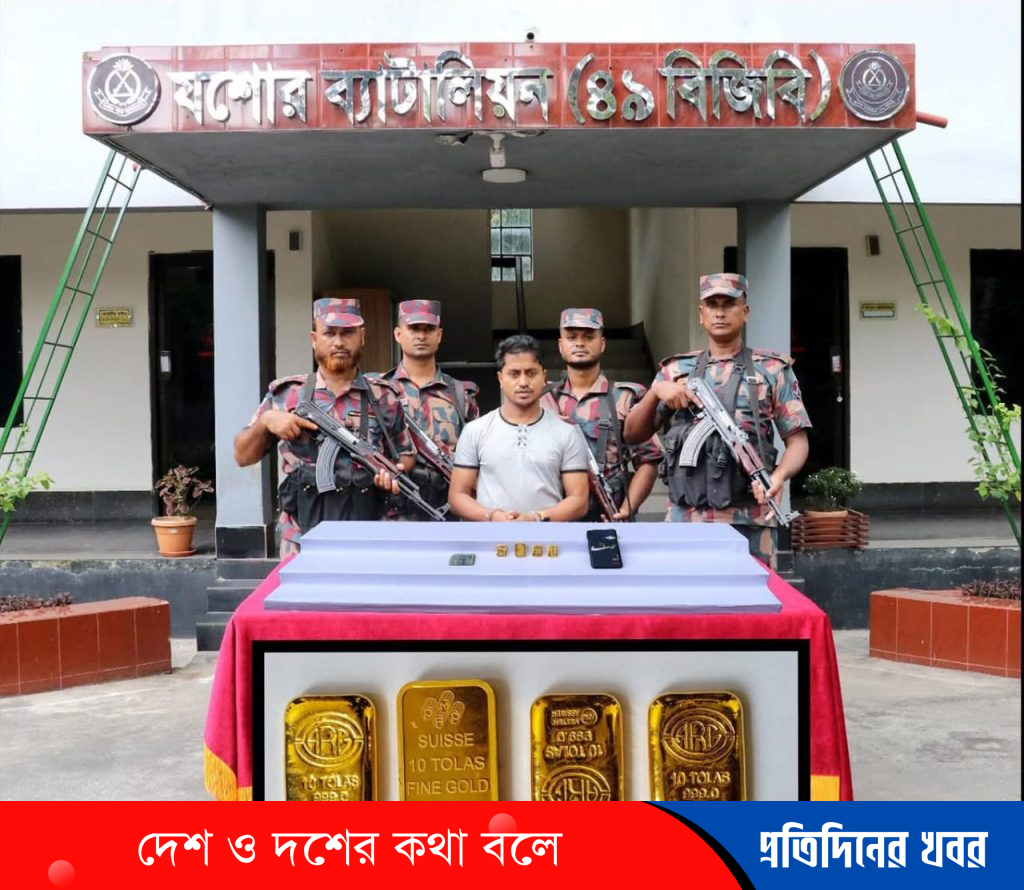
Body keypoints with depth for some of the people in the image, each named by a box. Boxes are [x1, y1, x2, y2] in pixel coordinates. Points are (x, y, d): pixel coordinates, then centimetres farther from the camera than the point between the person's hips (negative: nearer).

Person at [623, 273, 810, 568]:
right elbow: (632, 434, 10)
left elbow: (797, 440, 4)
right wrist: (656, 390, -7)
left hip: (749, 523, -2)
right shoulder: (676, 370, 12)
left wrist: (780, 475, -17)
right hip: (684, 520, 2)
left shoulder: (773, 369, 7)